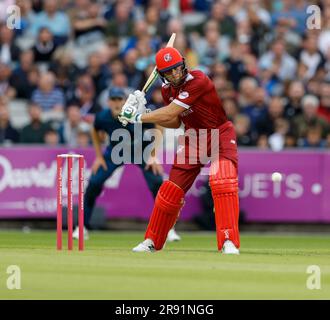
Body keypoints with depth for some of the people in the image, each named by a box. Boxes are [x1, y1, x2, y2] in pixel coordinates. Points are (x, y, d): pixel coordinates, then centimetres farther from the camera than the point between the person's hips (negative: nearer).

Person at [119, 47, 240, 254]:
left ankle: (229, 242, -30)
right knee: (171, 189, 7)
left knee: (223, 182, -28)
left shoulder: (198, 81, -27)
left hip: (220, 135, -7)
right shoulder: (167, 89, -2)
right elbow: (174, 122, 6)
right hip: (194, 137, 7)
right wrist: (143, 113, -6)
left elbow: (170, 113, -29)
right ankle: (152, 241, 23)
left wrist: (138, 118, -22)